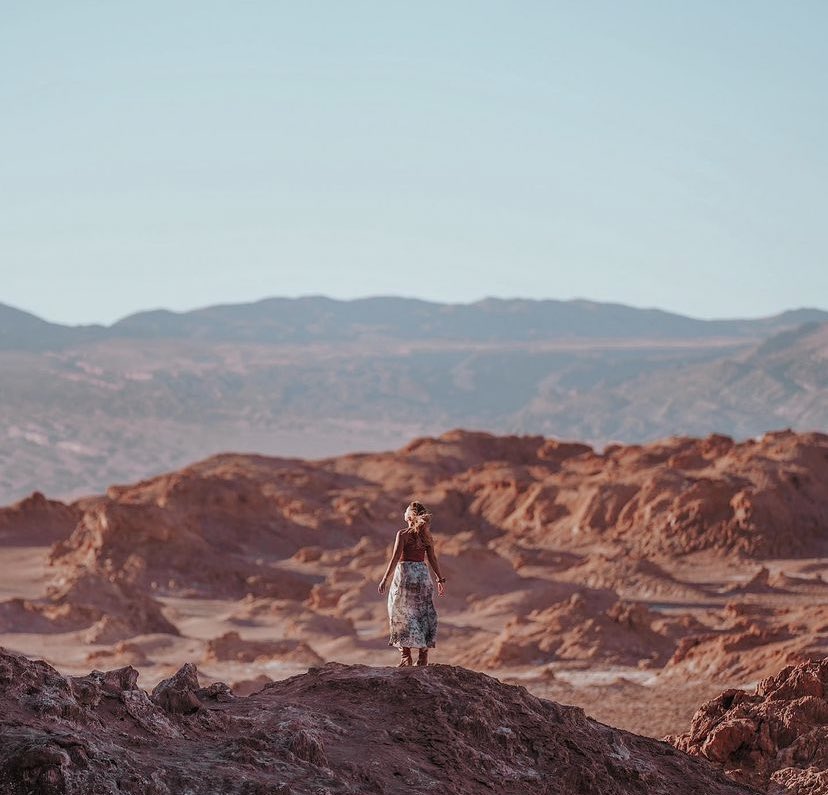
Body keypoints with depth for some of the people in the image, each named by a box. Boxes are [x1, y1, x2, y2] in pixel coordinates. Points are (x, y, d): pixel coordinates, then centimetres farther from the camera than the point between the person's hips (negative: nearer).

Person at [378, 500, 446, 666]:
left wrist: (385, 579, -10)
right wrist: (441, 579, 12)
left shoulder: (403, 534, -9)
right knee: (423, 613, 9)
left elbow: (395, 558, -13)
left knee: (403, 614, 3)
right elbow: (432, 559, 5)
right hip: (423, 573, 5)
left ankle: (406, 656, -2)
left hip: (405, 572, -4)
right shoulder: (426, 535, 5)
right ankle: (423, 655, 8)